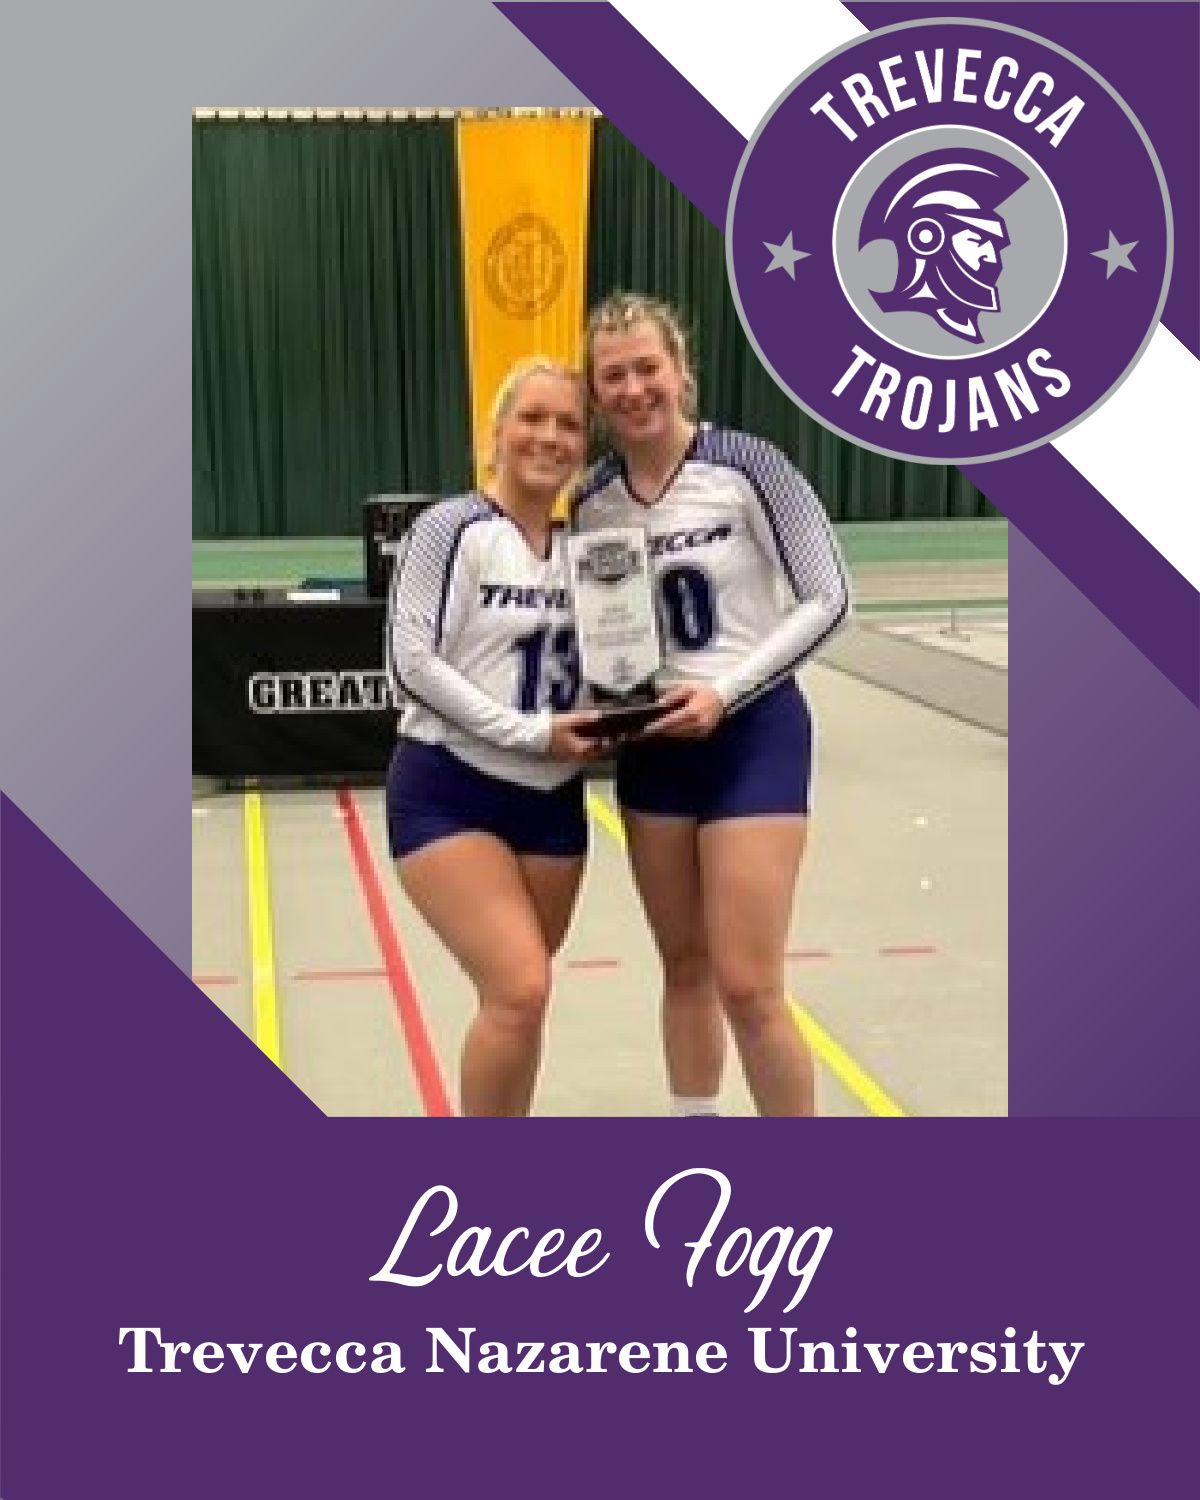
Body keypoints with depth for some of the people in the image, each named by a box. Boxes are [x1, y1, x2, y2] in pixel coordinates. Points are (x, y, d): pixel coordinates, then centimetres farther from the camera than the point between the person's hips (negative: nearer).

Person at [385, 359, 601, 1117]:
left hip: (551, 802, 6)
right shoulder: (454, 528, -11)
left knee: (519, 996, 12)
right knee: (520, 991, -16)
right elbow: (413, 662, -16)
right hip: (449, 795, -6)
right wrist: (530, 732, -19)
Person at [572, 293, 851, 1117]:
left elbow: (827, 599, -11)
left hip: (753, 735, -5)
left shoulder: (746, 466, -13)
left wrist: (725, 691, -19)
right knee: (685, 968, 14)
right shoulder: (593, 501, 2)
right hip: (652, 746, 5)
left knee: (747, 986, -7)